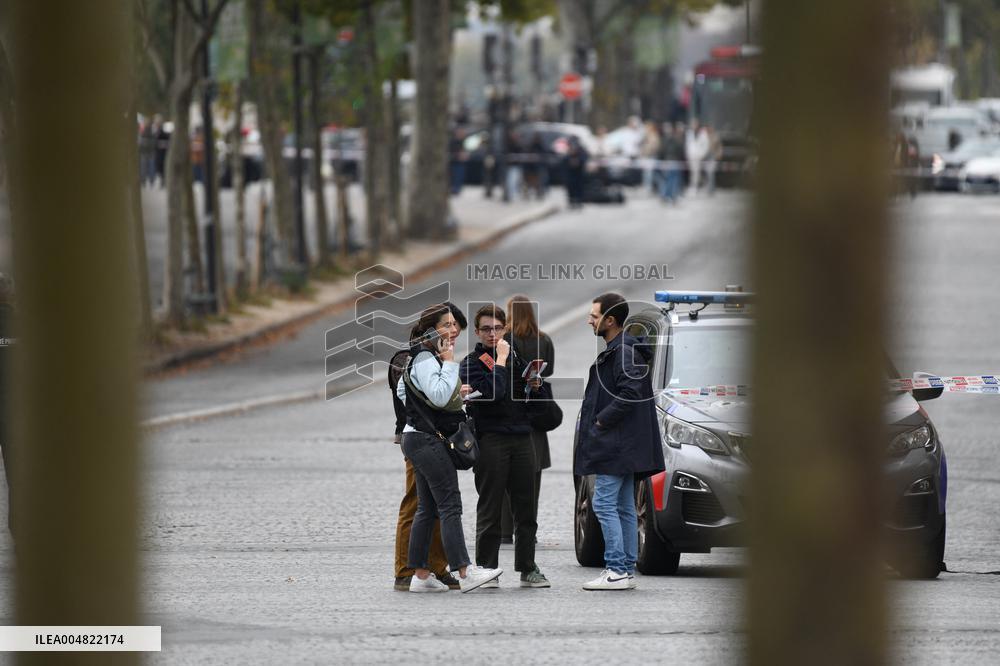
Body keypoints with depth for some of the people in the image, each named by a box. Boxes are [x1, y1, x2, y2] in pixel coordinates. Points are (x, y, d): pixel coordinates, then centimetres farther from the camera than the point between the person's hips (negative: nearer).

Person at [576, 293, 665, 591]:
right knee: (623, 507, 11)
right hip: (622, 446, 11)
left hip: (617, 444, -11)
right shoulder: (616, 350, 17)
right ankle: (627, 570, 13)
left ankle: (617, 569, -12)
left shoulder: (624, 352, -15)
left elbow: (630, 394, -25)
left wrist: (601, 421, -18)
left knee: (604, 503, -11)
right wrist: (599, 420, 12)